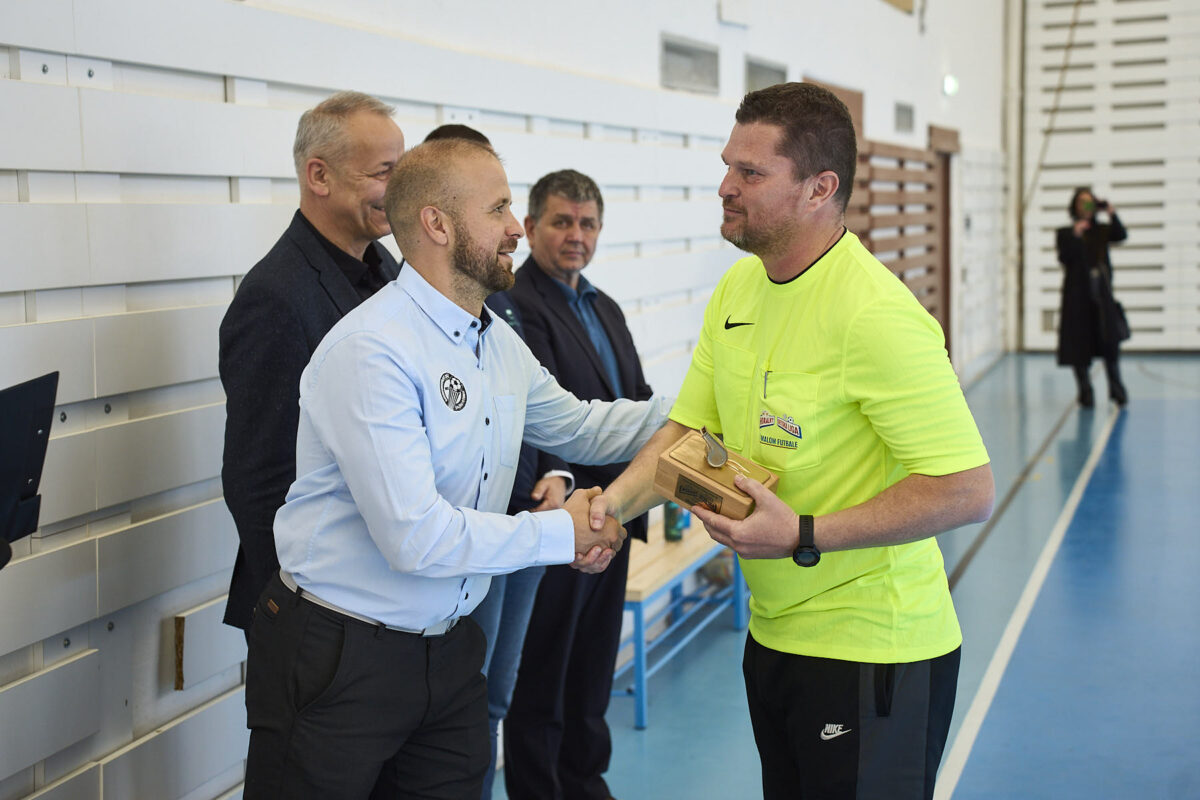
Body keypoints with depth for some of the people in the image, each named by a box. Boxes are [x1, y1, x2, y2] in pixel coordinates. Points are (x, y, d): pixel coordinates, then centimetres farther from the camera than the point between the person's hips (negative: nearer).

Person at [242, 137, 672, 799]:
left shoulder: (499, 344, 8)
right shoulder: (372, 351, -21)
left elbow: (576, 425, 24)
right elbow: (416, 538, -27)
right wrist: (561, 532, -15)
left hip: (448, 651, 8)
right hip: (341, 662, -8)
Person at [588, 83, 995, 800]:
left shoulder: (875, 316, -23)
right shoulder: (737, 290, 5)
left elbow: (968, 490, -25)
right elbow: (688, 430, 10)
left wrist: (804, 537, -26)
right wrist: (614, 504, -9)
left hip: (870, 654, -8)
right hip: (773, 632, 8)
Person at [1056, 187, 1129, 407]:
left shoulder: (1102, 231, 11)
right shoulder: (1065, 234, 4)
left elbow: (1121, 235, -7)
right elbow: (1064, 258, -9)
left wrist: (1112, 214, -19)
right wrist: (1075, 236, -18)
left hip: (1101, 292, 2)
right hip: (1077, 293, -2)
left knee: (1109, 341, -3)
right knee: (1079, 343, -1)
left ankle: (1116, 387, 5)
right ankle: (1085, 391, 7)